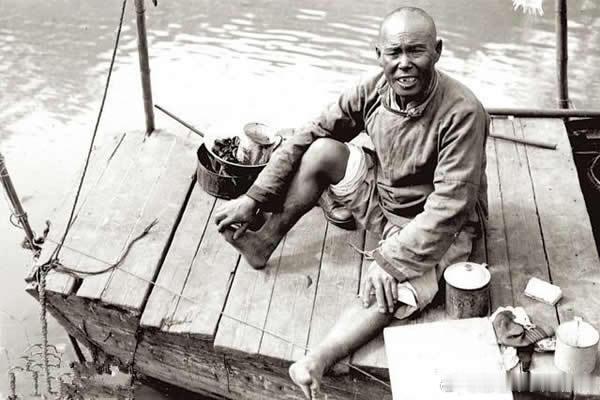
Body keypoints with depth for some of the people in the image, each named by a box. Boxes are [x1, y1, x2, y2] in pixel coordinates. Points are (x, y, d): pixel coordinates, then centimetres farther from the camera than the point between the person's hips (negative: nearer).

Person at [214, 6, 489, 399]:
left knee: (390, 288, -35)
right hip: (382, 197, 5)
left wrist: (392, 260, -34)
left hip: (437, 225, -5)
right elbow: (307, 135, -6)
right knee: (322, 150, -16)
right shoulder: (372, 91, -13)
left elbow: (449, 204, -30)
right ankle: (264, 244, -6)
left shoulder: (462, 112, -29)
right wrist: (253, 198, -9)